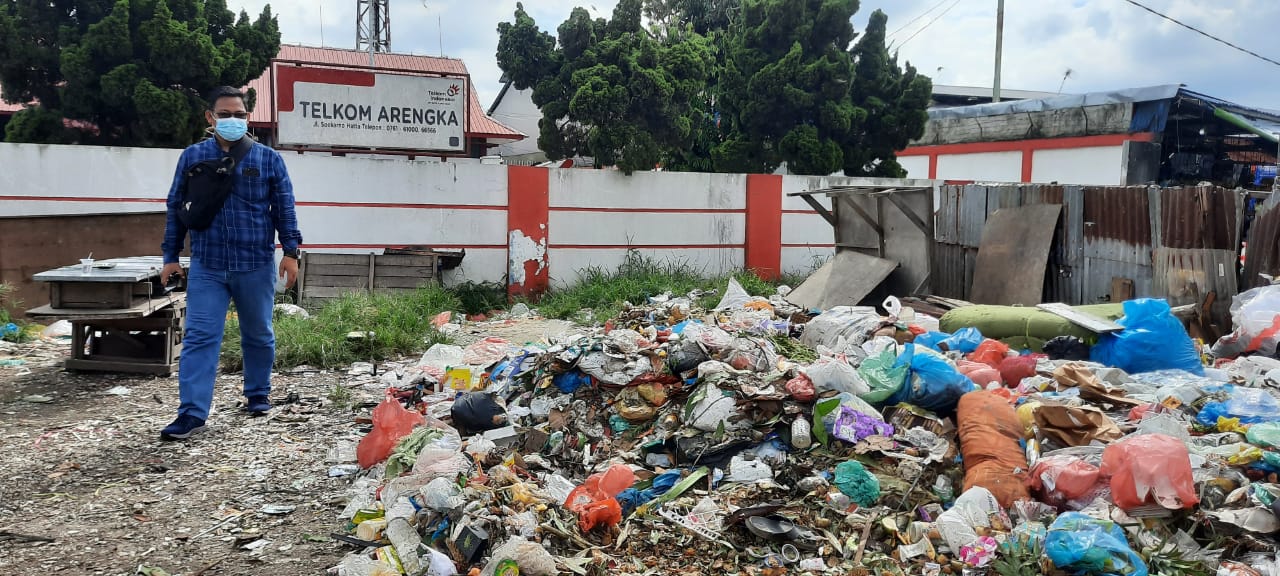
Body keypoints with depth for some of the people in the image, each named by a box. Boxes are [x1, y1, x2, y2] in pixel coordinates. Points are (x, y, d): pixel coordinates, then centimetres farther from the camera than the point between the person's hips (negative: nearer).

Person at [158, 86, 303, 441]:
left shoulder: (269, 159, 2)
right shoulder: (192, 157, 5)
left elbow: (284, 209, 3)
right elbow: (176, 208, 10)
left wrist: (290, 251, -5)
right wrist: (171, 256, 8)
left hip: (256, 266, 0)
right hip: (206, 267, 0)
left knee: (258, 334, 13)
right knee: (199, 337, -6)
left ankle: (258, 394, 31)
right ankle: (193, 412, -6)